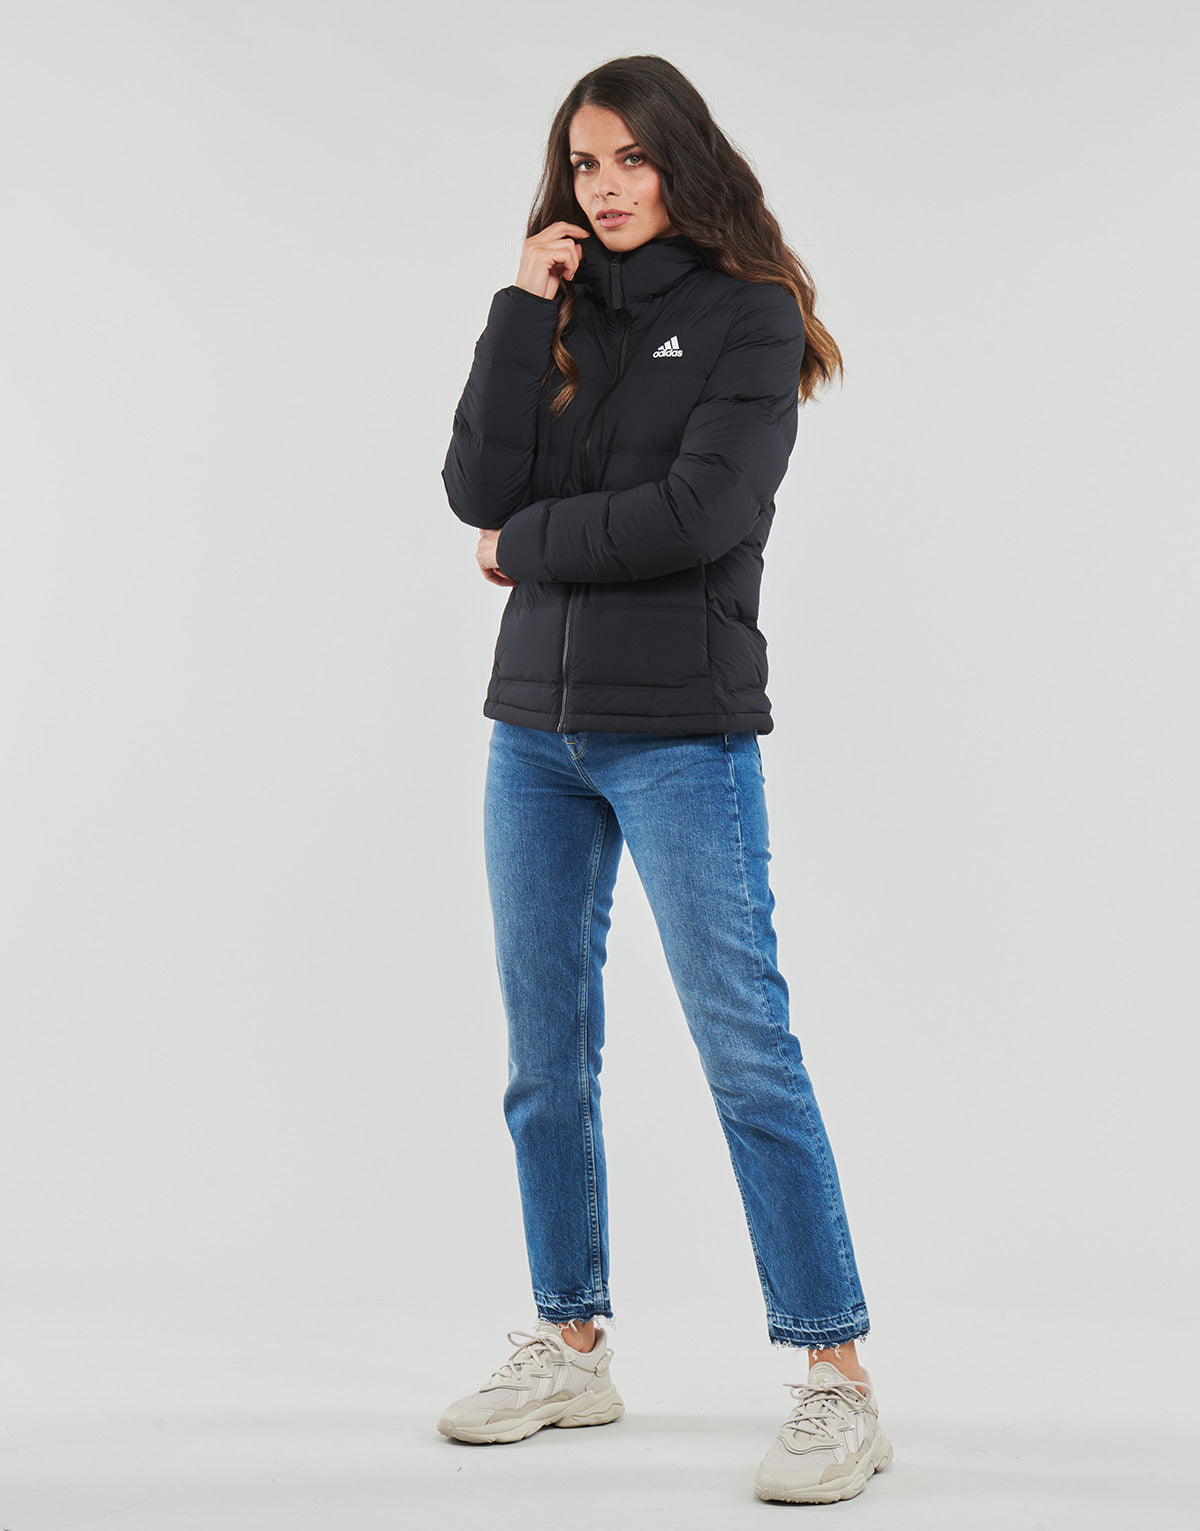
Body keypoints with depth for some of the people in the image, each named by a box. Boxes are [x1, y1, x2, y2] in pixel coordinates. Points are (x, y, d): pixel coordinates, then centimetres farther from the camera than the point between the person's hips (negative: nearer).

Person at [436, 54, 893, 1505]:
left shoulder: (748, 315, -2)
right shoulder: (558, 314, 13)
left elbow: (699, 514, -15)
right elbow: (479, 491, -1)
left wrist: (530, 546, -4)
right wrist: (524, 310, -5)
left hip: (682, 733, -6)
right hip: (536, 730, 6)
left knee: (745, 1047, -7)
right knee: (546, 1056, 11)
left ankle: (838, 1383, 0)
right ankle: (571, 1347, 25)